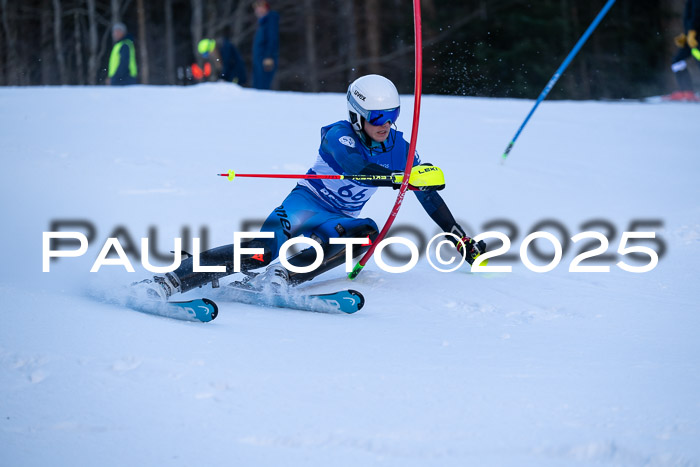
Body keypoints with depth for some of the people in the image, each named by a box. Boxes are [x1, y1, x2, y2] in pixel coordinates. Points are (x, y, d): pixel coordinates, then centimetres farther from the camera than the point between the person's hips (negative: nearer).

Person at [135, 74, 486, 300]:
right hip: (306, 203, -6)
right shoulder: (339, 135, -17)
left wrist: (461, 240, 7)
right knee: (266, 247, -35)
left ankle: (283, 277, -36)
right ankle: (167, 282, -44)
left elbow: (428, 196, 7)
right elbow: (355, 166, -39)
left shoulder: (398, 148, -1)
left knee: (367, 233, -31)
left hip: (339, 219, 6)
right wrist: (403, 178, -51)